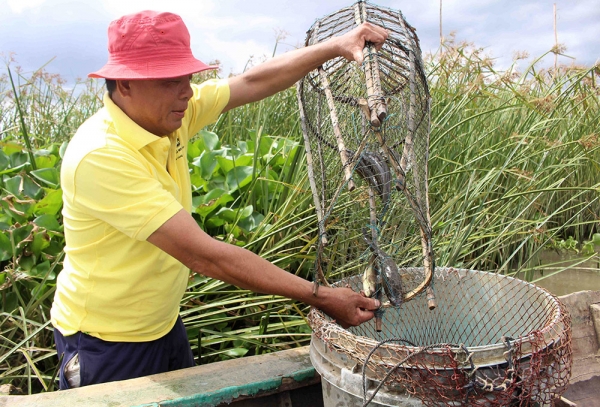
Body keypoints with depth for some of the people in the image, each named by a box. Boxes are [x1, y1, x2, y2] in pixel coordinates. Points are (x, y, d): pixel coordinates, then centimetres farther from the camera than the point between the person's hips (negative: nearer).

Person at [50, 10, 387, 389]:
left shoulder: (167, 114, -8)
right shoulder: (99, 157, -31)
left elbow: (255, 81, 0)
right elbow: (203, 255, -33)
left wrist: (336, 46, -8)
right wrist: (320, 297, -31)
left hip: (164, 326, 7)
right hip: (106, 343, -7)